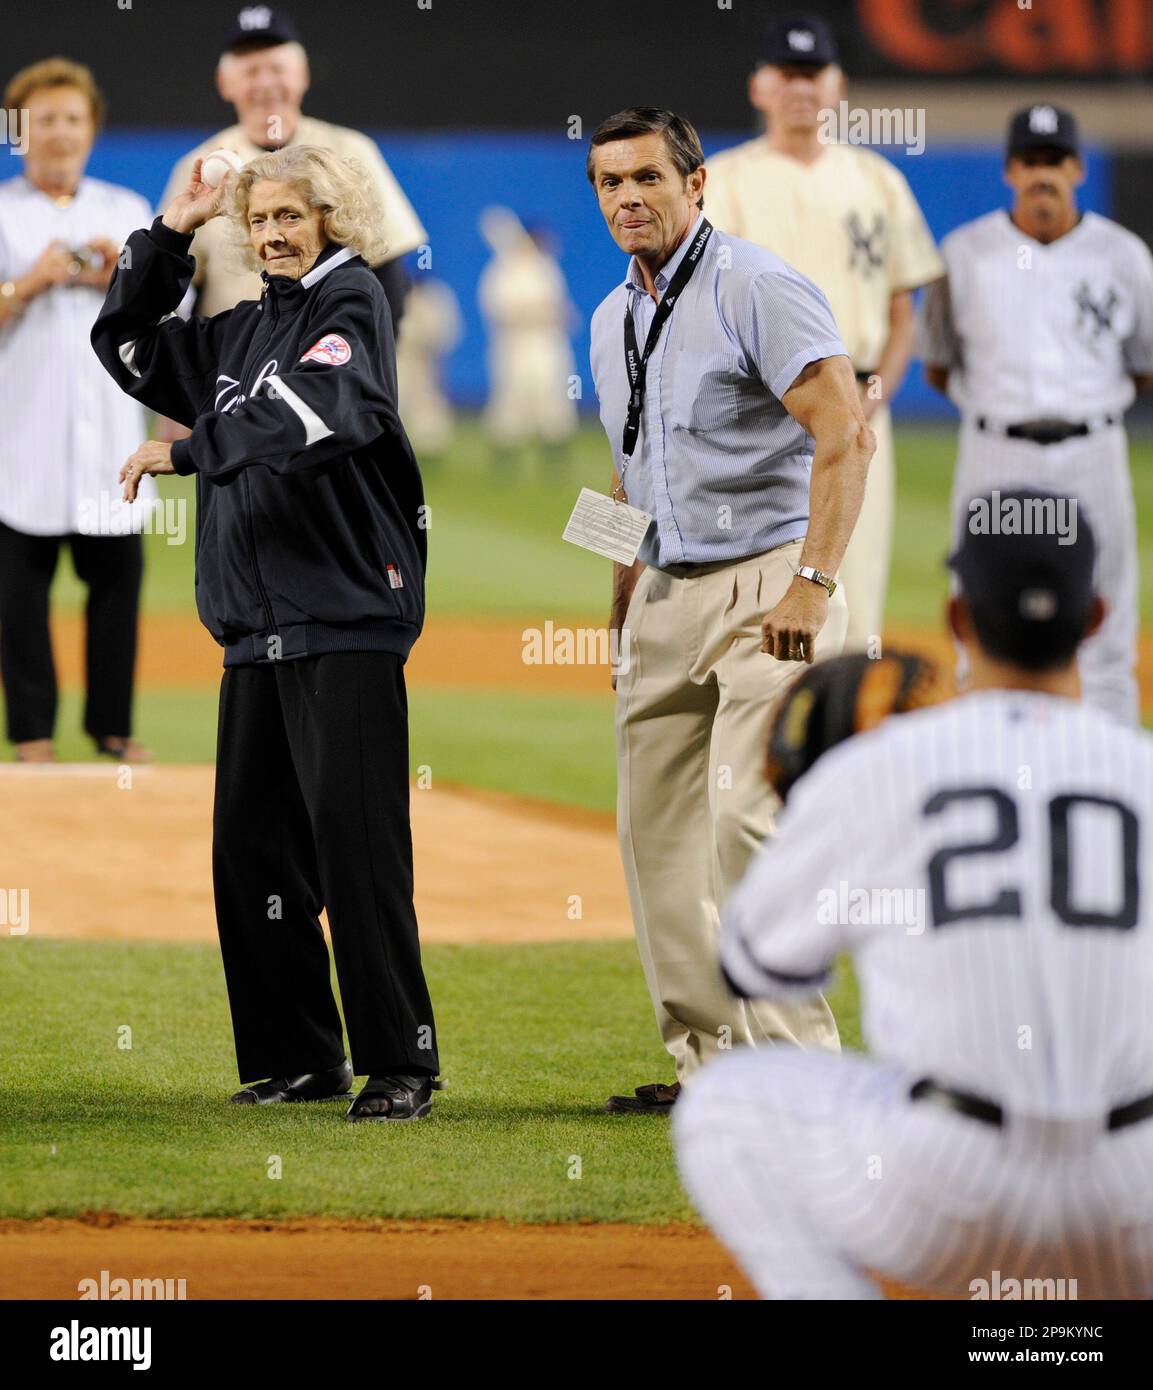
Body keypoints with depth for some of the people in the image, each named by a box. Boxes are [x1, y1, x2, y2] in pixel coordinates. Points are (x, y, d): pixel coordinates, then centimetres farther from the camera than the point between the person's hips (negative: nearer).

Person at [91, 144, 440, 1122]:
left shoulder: (351, 303, -3)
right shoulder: (243, 332, 18)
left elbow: (308, 419, -19)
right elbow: (128, 347, 26)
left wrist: (186, 450, -12)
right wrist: (169, 237, 16)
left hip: (345, 619, -8)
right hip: (256, 628, 8)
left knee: (356, 842, -11)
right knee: (252, 848, 7)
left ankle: (399, 1065, -8)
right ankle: (296, 1058, 14)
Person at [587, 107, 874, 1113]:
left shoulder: (758, 289, -11)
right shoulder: (613, 321, 15)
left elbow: (845, 433, -18)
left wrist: (813, 582, -24)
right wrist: (623, 595, 18)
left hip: (766, 580, -8)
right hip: (666, 594, 8)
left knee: (746, 817, -17)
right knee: (655, 828, 6)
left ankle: (796, 1059, -13)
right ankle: (707, 1059, 13)